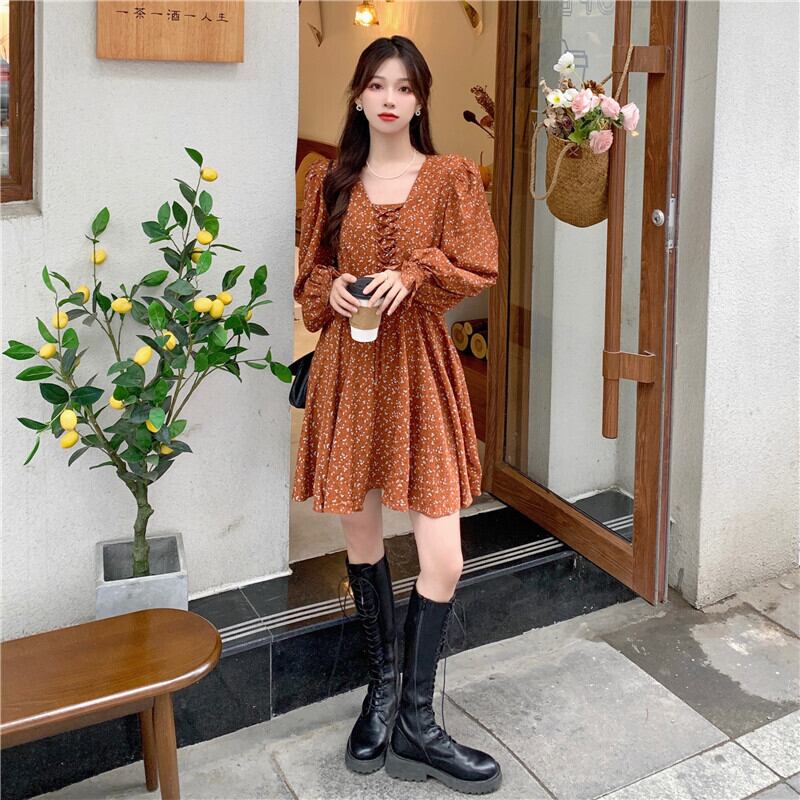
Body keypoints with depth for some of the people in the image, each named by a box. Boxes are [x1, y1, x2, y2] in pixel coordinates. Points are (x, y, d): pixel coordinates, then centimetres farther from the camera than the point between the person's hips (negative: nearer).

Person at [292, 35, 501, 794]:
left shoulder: (453, 176, 2)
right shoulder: (329, 179, 8)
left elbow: (478, 269, -3)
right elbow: (310, 270, 14)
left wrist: (412, 275, -18)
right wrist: (332, 289, -8)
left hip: (421, 367, -2)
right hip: (348, 368, 2)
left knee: (443, 556, -7)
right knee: (361, 537, 12)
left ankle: (414, 720, 8)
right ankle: (383, 682, 33)